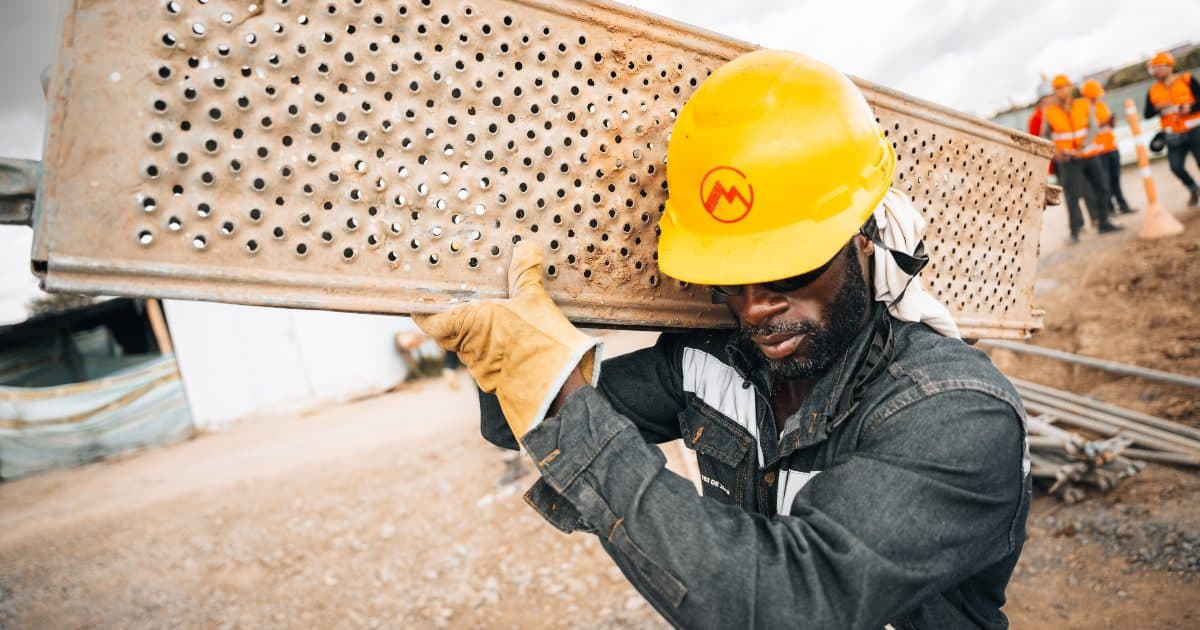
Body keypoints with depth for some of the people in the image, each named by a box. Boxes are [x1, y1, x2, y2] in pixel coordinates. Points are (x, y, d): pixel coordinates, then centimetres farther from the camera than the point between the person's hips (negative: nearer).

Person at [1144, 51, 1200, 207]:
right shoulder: (1152, 91, 4)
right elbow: (1147, 115, 2)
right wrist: (1157, 108, -16)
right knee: (1176, 166, -6)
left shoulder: (1187, 80, -4)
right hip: (1174, 136, 3)